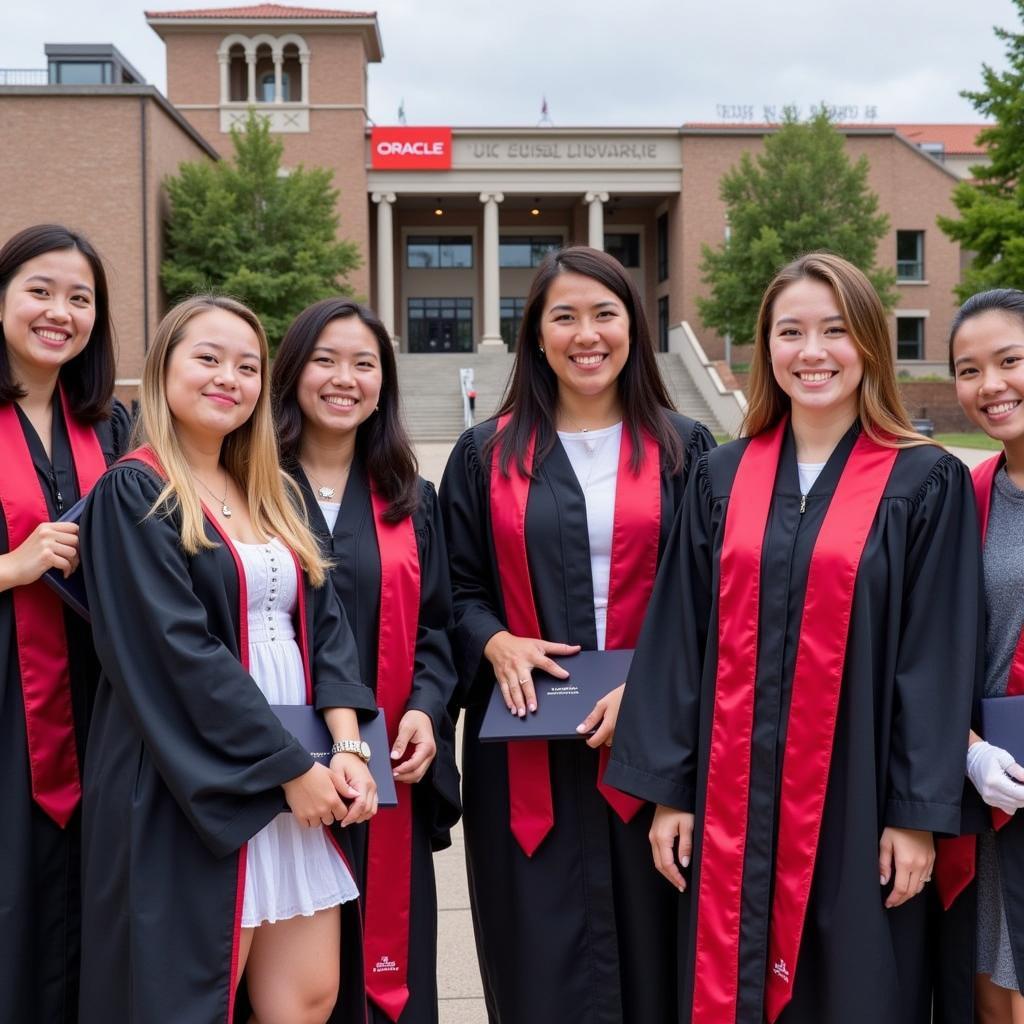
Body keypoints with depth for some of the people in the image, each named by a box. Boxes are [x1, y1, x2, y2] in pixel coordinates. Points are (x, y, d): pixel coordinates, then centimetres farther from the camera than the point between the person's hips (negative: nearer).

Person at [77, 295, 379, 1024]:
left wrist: (347, 745, -9)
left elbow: (324, 623, 7)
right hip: (190, 789, -6)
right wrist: (291, 766, -16)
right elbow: (177, 649, -16)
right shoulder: (134, 493, -7)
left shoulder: (270, 496, 14)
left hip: (300, 776, 7)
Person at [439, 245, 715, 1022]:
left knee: (648, 954, 8)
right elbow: (458, 588, 8)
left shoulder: (683, 450, 5)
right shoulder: (487, 454, 7)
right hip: (525, 751, 0)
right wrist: (494, 642, -13)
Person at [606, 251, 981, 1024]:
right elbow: (678, 640, 4)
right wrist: (669, 788, 1)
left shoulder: (926, 484, -3)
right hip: (733, 800, 3)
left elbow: (938, 659, -5)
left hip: (856, 800, -2)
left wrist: (919, 813, -8)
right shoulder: (723, 477, 5)